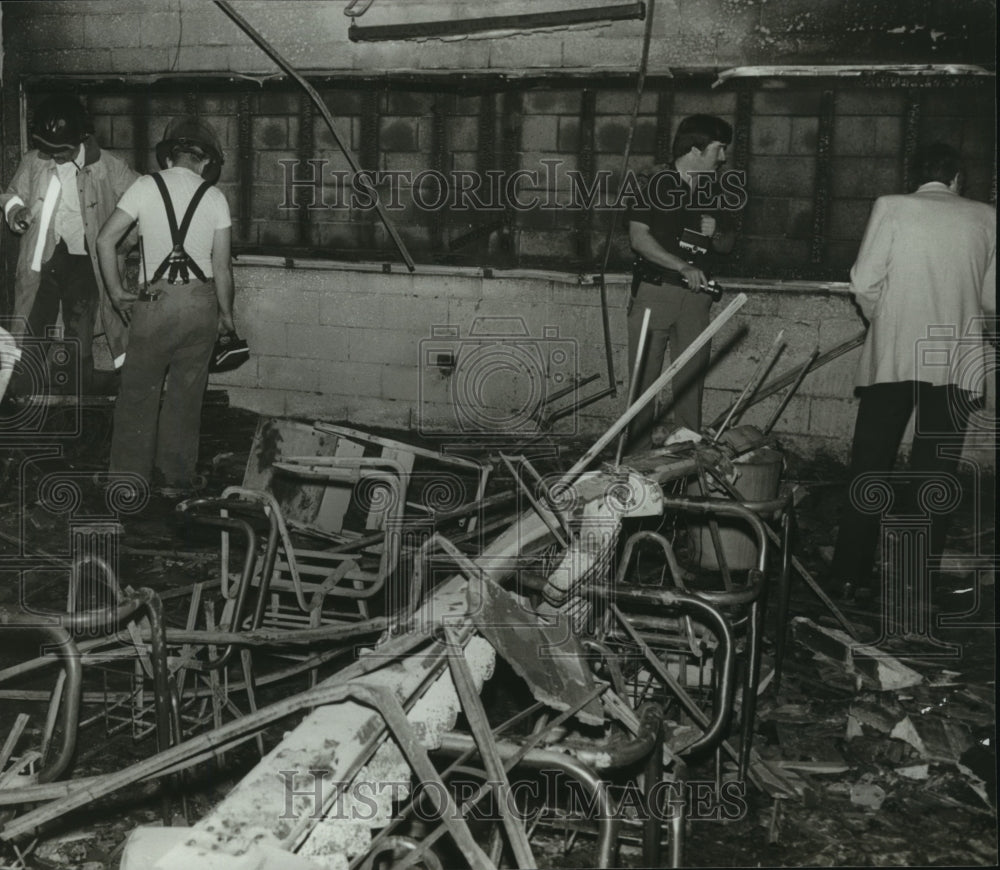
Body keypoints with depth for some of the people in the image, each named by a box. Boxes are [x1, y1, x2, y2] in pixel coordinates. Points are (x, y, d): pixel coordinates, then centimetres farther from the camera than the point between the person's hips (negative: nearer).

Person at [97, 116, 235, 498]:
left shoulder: (146, 186, -1)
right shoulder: (214, 197, 2)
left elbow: (105, 240, -6)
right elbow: (222, 266, 0)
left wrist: (116, 292, 5)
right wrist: (226, 313, 12)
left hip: (156, 301, -2)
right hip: (202, 300, 2)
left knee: (138, 391, 8)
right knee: (185, 394, 11)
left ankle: (129, 477, 13)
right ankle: (175, 476, 19)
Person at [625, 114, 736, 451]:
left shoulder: (711, 193, 15)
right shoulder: (656, 184, -2)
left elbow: (728, 243, 24)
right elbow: (638, 237, -11)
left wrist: (716, 233, 0)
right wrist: (683, 267, -17)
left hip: (695, 296, 5)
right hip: (654, 291, -5)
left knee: (691, 380, 5)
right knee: (645, 376, -2)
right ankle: (639, 455, 4)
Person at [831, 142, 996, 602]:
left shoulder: (891, 206, 1)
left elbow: (865, 281, -5)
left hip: (892, 357, -1)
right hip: (956, 362, 1)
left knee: (870, 467, 7)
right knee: (934, 474, 7)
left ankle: (851, 575, 8)